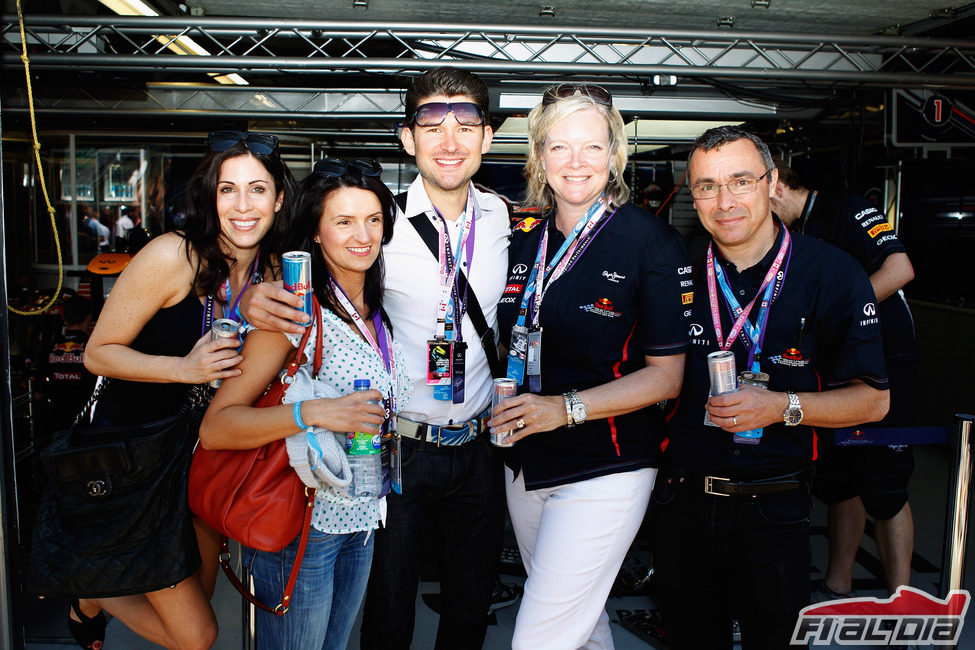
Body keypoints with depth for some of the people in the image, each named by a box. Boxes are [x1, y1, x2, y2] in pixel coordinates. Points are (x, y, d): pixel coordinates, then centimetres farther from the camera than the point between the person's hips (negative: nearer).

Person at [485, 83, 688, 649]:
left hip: (605, 470, -6)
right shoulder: (525, 242, 6)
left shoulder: (651, 241, -10)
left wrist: (567, 407, -21)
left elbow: (667, 374, -12)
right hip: (527, 465, 6)